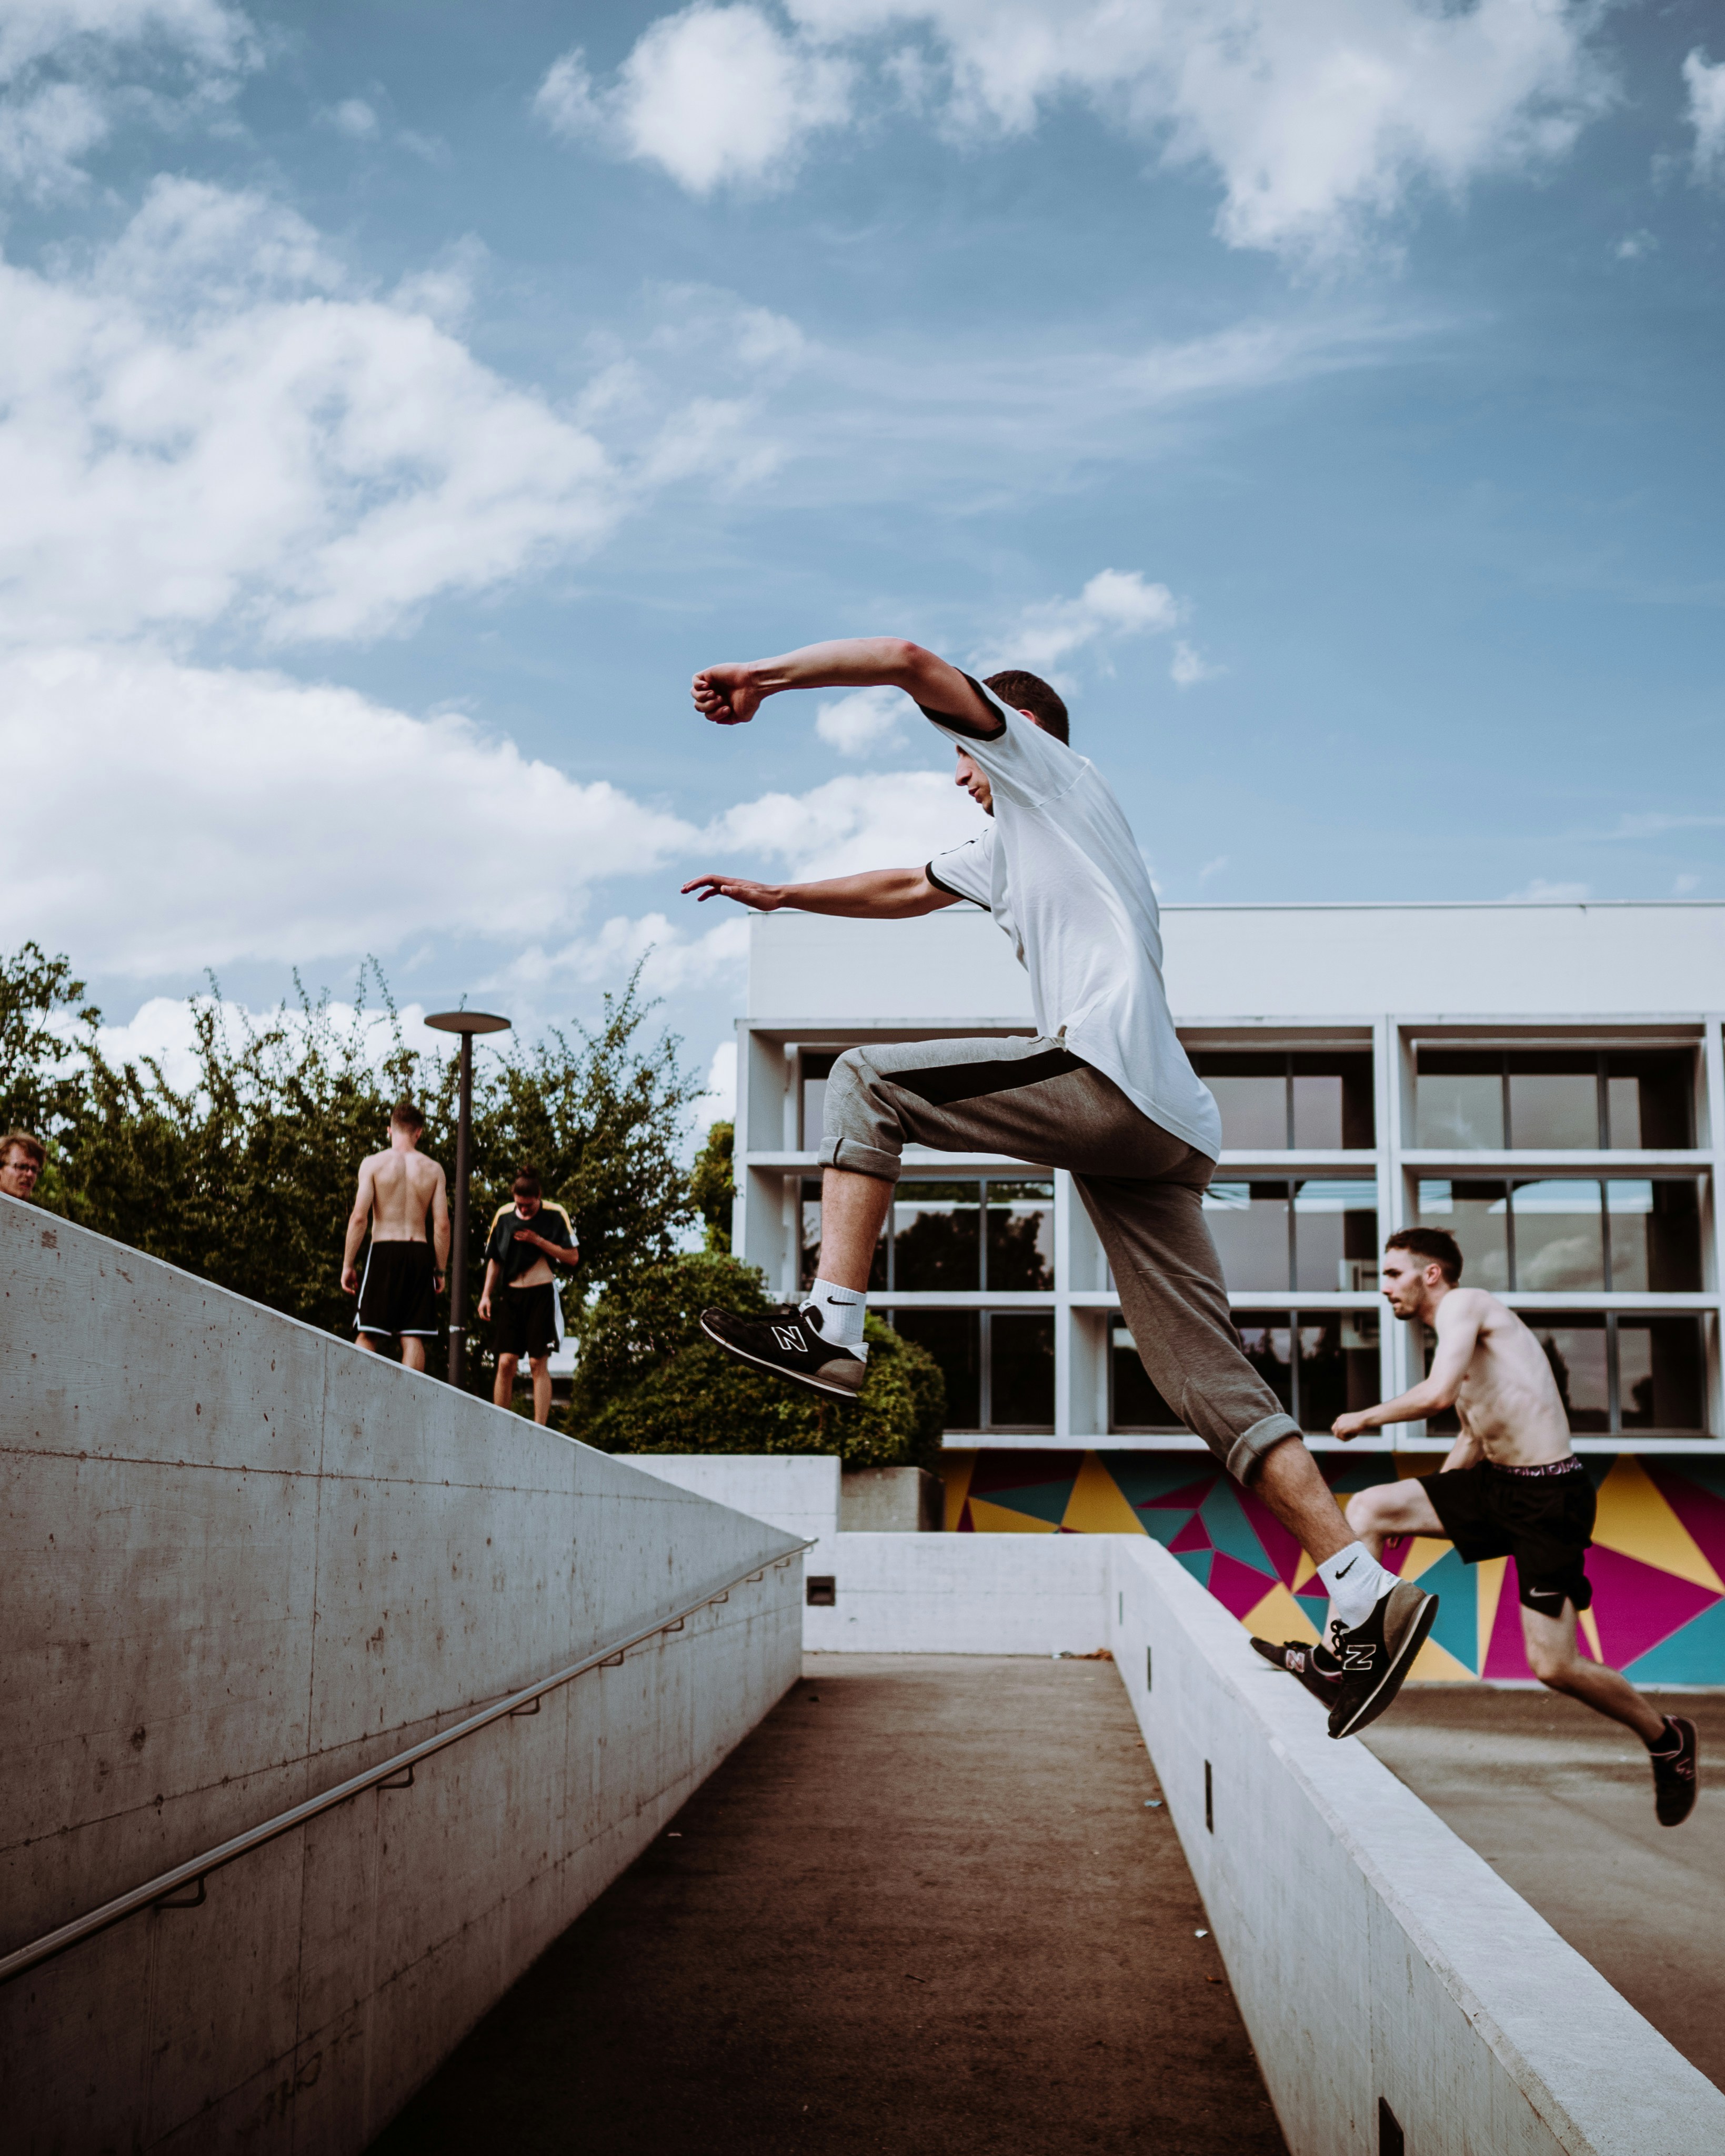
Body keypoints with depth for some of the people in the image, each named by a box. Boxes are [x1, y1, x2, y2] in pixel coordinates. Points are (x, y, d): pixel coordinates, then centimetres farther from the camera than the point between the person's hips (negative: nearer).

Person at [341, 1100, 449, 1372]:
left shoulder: (373, 1164, -1)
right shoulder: (433, 1169, 6)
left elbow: (359, 1217, -7)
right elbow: (442, 1224, 1)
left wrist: (348, 1264, -1)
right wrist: (440, 1270, 9)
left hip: (384, 1251, -2)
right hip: (419, 1254, 2)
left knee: (368, 1335, 3)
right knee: (413, 1337, 3)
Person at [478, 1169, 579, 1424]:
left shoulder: (555, 1215, -4)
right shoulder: (503, 1216, 6)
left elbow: (573, 1257, -5)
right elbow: (494, 1259, 15)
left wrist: (538, 1241, -13)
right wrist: (486, 1295, 7)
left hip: (541, 1295, -3)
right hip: (512, 1295, 3)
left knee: (538, 1363, -5)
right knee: (506, 1362, -4)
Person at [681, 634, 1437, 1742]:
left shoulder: (1050, 768, 14)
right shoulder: (1011, 843, 37)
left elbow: (913, 661, 2)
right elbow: (901, 890, 49)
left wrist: (764, 678, 5)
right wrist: (780, 894, 53)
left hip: (1108, 1076, -9)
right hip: (1164, 1126, 9)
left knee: (868, 1080, -2)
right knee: (1211, 1375, 1)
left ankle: (832, 1328, -10)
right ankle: (1372, 1597, -4)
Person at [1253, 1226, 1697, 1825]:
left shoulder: (1465, 1304, -10)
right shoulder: (1458, 1339, 18)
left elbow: (1437, 1395, -25)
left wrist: (1365, 1417, -10)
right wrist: (1419, 1509, 25)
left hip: (1548, 1498, -9)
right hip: (1495, 1483, 9)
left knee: (1552, 1666, -7)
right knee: (1368, 1508, -2)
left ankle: (1667, 1738, 18)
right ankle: (1337, 1661, -1)